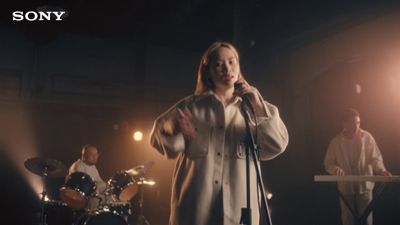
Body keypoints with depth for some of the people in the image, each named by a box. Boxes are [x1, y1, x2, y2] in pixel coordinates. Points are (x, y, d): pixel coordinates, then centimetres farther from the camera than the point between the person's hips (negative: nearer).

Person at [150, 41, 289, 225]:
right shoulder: (191, 106, 6)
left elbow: (277, 145, -2)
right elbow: (158, 137, 4)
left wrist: (258, 106, -14)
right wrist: (174, 130, -18)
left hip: (238, 208, 1)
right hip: (195, 207, -1)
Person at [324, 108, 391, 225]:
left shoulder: (367, 137, -7)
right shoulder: (336, 141, -6)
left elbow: (375, 157, -5)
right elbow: (328, 162, 0)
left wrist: (381, 170, -24)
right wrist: (335, 168, -22)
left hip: (364, 185, 0)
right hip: (345, 187, 1)